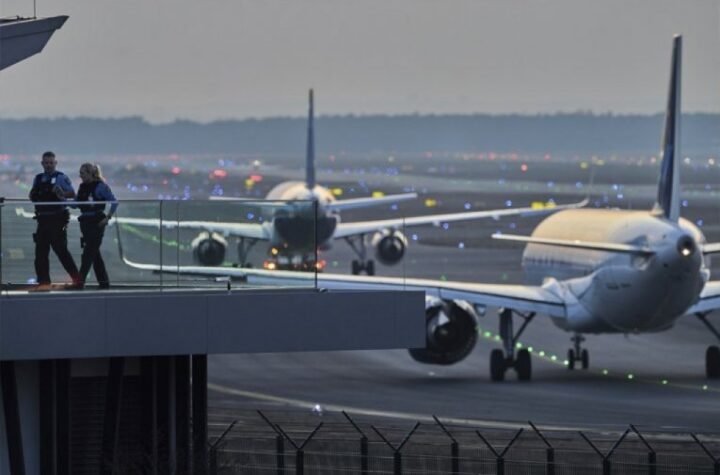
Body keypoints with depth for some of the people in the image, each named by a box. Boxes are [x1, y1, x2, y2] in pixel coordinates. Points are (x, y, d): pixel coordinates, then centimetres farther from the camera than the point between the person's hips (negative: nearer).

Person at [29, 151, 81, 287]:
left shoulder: (61, 177, -2)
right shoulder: (38, 179, 16)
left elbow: (72, 194, -8)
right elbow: (33, 197, 22)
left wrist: (62, 193, -28)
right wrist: (33, 194, -1)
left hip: (57, 219, -6)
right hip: (43, 219, 6)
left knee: (60, 249, -8)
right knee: (40, 251, 5)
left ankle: (76, 277, -2)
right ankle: (43, 280, 10)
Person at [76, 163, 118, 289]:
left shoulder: (100, 186, -9)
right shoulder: (82, 187, 12)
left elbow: (114, 202, -9)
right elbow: (76, 204, 12)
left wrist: (108, 217, -14)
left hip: (96, 222, -8)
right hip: (85, 221, 8)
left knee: (88, 252, -9)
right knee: (95, 254, 10)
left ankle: (80, 281, -11)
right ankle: (104, 282, 16)